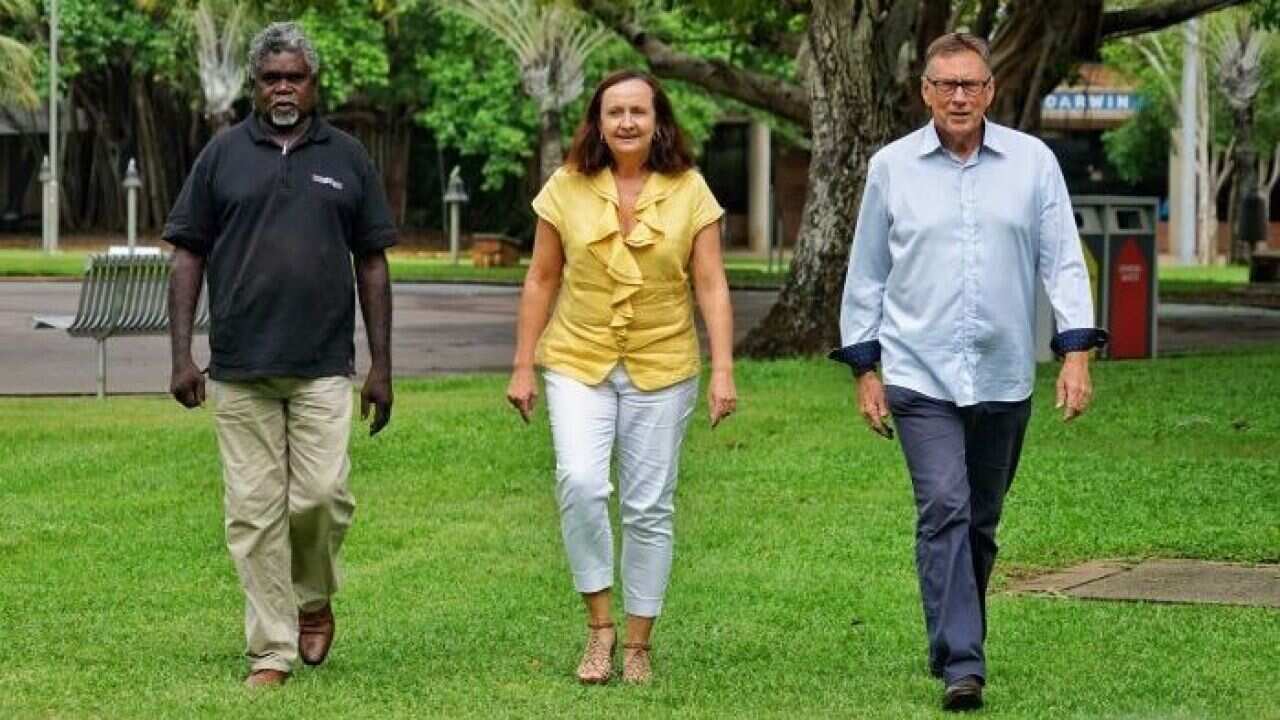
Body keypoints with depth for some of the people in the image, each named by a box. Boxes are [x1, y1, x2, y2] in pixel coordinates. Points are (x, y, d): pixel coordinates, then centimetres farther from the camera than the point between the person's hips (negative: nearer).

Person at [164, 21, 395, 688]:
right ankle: (271, 651, 7)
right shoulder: (223, 155, 6)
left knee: (321, 495, -11)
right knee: (254, 510, 0)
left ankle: (313, 598, 18)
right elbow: (188, 256, 6)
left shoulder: (347, 158, 8)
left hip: (324, 365, 0)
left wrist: (381, 365, 5)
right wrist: (182, 356, -2)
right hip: (240, 367, 0)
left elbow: (372, 264, 10)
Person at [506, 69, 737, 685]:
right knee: (580, 482, -21)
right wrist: (523, 367, 3)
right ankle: (599, 625, -5)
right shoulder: (567, 189, -1)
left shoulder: (689, 191, -2)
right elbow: (541, 280, 5)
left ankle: (637, 645, 16)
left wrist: (723, 370, -9)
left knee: (649, 508, 4)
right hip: (578, 363, 0)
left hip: (662, 368, 0)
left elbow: (710, 286, -1)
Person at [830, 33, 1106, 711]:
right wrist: (865, 369, 7)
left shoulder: (1032, 162, 2)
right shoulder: (891, 166, 3)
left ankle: (958, 644, 29)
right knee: (944, 511, -15)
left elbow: (1063, 261, 3)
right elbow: (867, 273, 9)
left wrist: (1076, 352, -7)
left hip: (1004, 377, 2)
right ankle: (961, 667, -18)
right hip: (921, 375, -2)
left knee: (980, 521, 12)